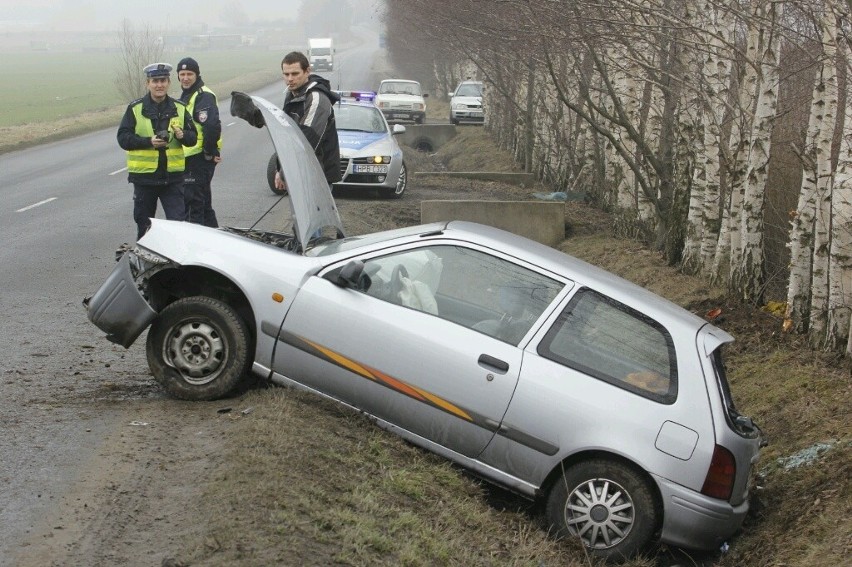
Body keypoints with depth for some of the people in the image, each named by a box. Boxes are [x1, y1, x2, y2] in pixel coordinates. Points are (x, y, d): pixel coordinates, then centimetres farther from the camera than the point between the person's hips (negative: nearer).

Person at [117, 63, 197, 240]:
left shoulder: (179, 108, 7)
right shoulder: (135, 109, -1)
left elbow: (193, 138, 10)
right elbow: (123, 138, -5)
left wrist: (183, 135, -13)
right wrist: (149, 141, -19)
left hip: (172, 176, 1)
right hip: (144, 174, -1)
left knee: (178, 221, -6)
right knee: (144, 223, 11)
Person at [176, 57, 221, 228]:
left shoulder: (204, 96, -15)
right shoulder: (187, 95, 18)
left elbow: (212, 125, -27)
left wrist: (210, 151, -19)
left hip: (199, 158, -11)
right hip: (190, 157, 11)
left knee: (192, 203, -9)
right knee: (203, 202, 18)